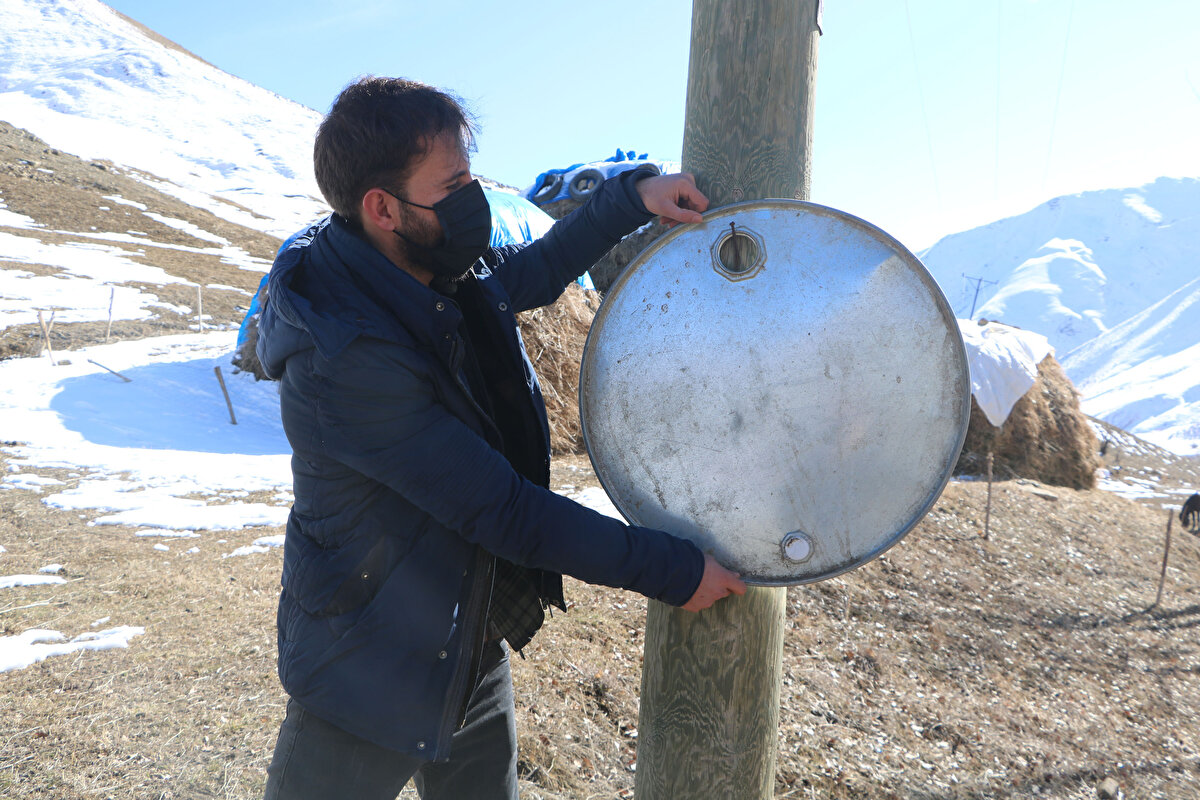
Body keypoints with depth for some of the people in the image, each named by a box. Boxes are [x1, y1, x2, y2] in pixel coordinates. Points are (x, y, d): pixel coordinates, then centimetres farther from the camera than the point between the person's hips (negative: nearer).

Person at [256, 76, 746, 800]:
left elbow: (536, 271, 16)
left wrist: (633, 197, 2)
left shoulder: (455, 273, -7)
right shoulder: (345, 360, -32)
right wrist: (671, 571, -22)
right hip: (372, 679, -7)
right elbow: (502, 510, -30)